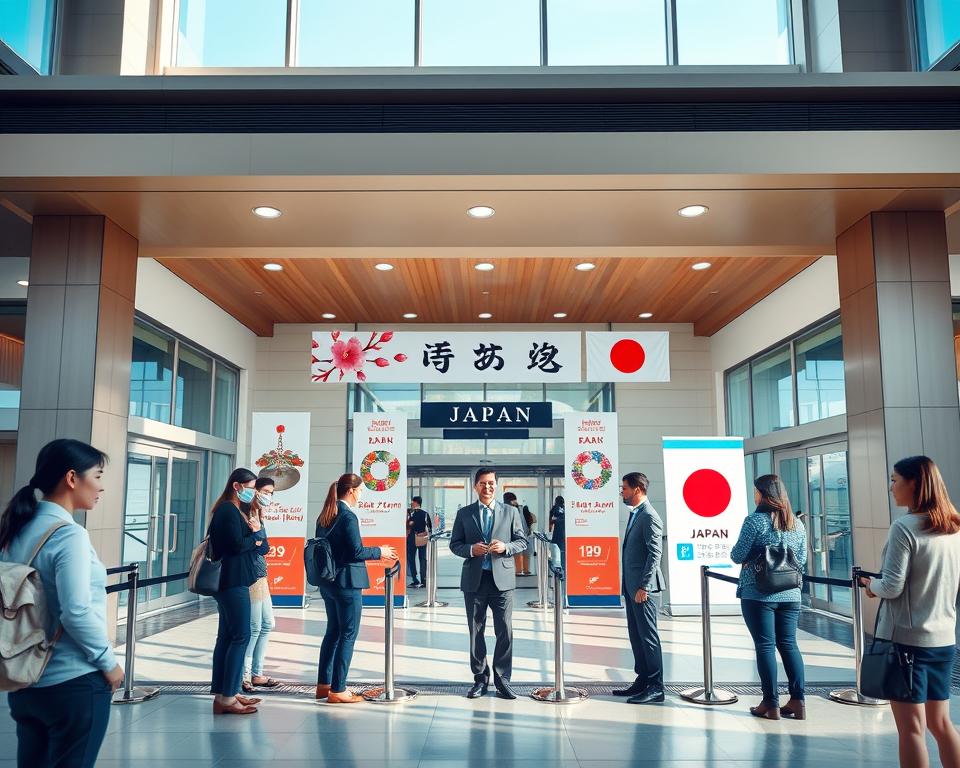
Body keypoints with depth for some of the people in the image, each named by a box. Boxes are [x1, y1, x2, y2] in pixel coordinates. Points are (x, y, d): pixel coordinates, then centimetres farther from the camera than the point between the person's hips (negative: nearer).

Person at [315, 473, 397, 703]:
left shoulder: (324, 516, 9)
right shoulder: (348, 516, -17)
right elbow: (356, 551, -20)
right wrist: (379, 552, -5)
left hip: (327, 581, 9)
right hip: (347, 582, -9)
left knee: (333, 631, 18)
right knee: (348, 634, 0)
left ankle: (323, 684, 25)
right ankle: (337, 690, 4)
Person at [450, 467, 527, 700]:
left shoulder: (511, 512, 6)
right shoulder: (464, 514, 6)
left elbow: (522, 541, 6)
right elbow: (454, 544, 7)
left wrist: (505, 547, -13)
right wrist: (470, 549, -13)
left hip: (502, 578, -1)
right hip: (474, 580, 1)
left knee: (505, 631, 0)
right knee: (476, 631, 8)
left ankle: (502, 679, 11)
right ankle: (480, 679, 19)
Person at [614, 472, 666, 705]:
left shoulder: (649, 517, -15)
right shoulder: (635, 514, 14)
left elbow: (655, 554, -19)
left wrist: (643, 587, -20)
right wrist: (629, 586, 17)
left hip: (643, 588, -9)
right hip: (631, 586, 9)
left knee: (648, 637, -3)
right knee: (636, 636, 14)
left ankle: (656, 688, 4)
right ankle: (642, 681, 23)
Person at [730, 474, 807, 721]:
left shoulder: (755, 520, -10)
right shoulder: (797, 524, 8)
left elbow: (737, 556, -10)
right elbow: (802, 560, 13)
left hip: (758, 594, -5)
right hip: (790, 594, 5)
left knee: (765, 645, 0)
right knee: (789, 644, 11)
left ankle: (771, 704, 3)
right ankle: (797, 701, 11)